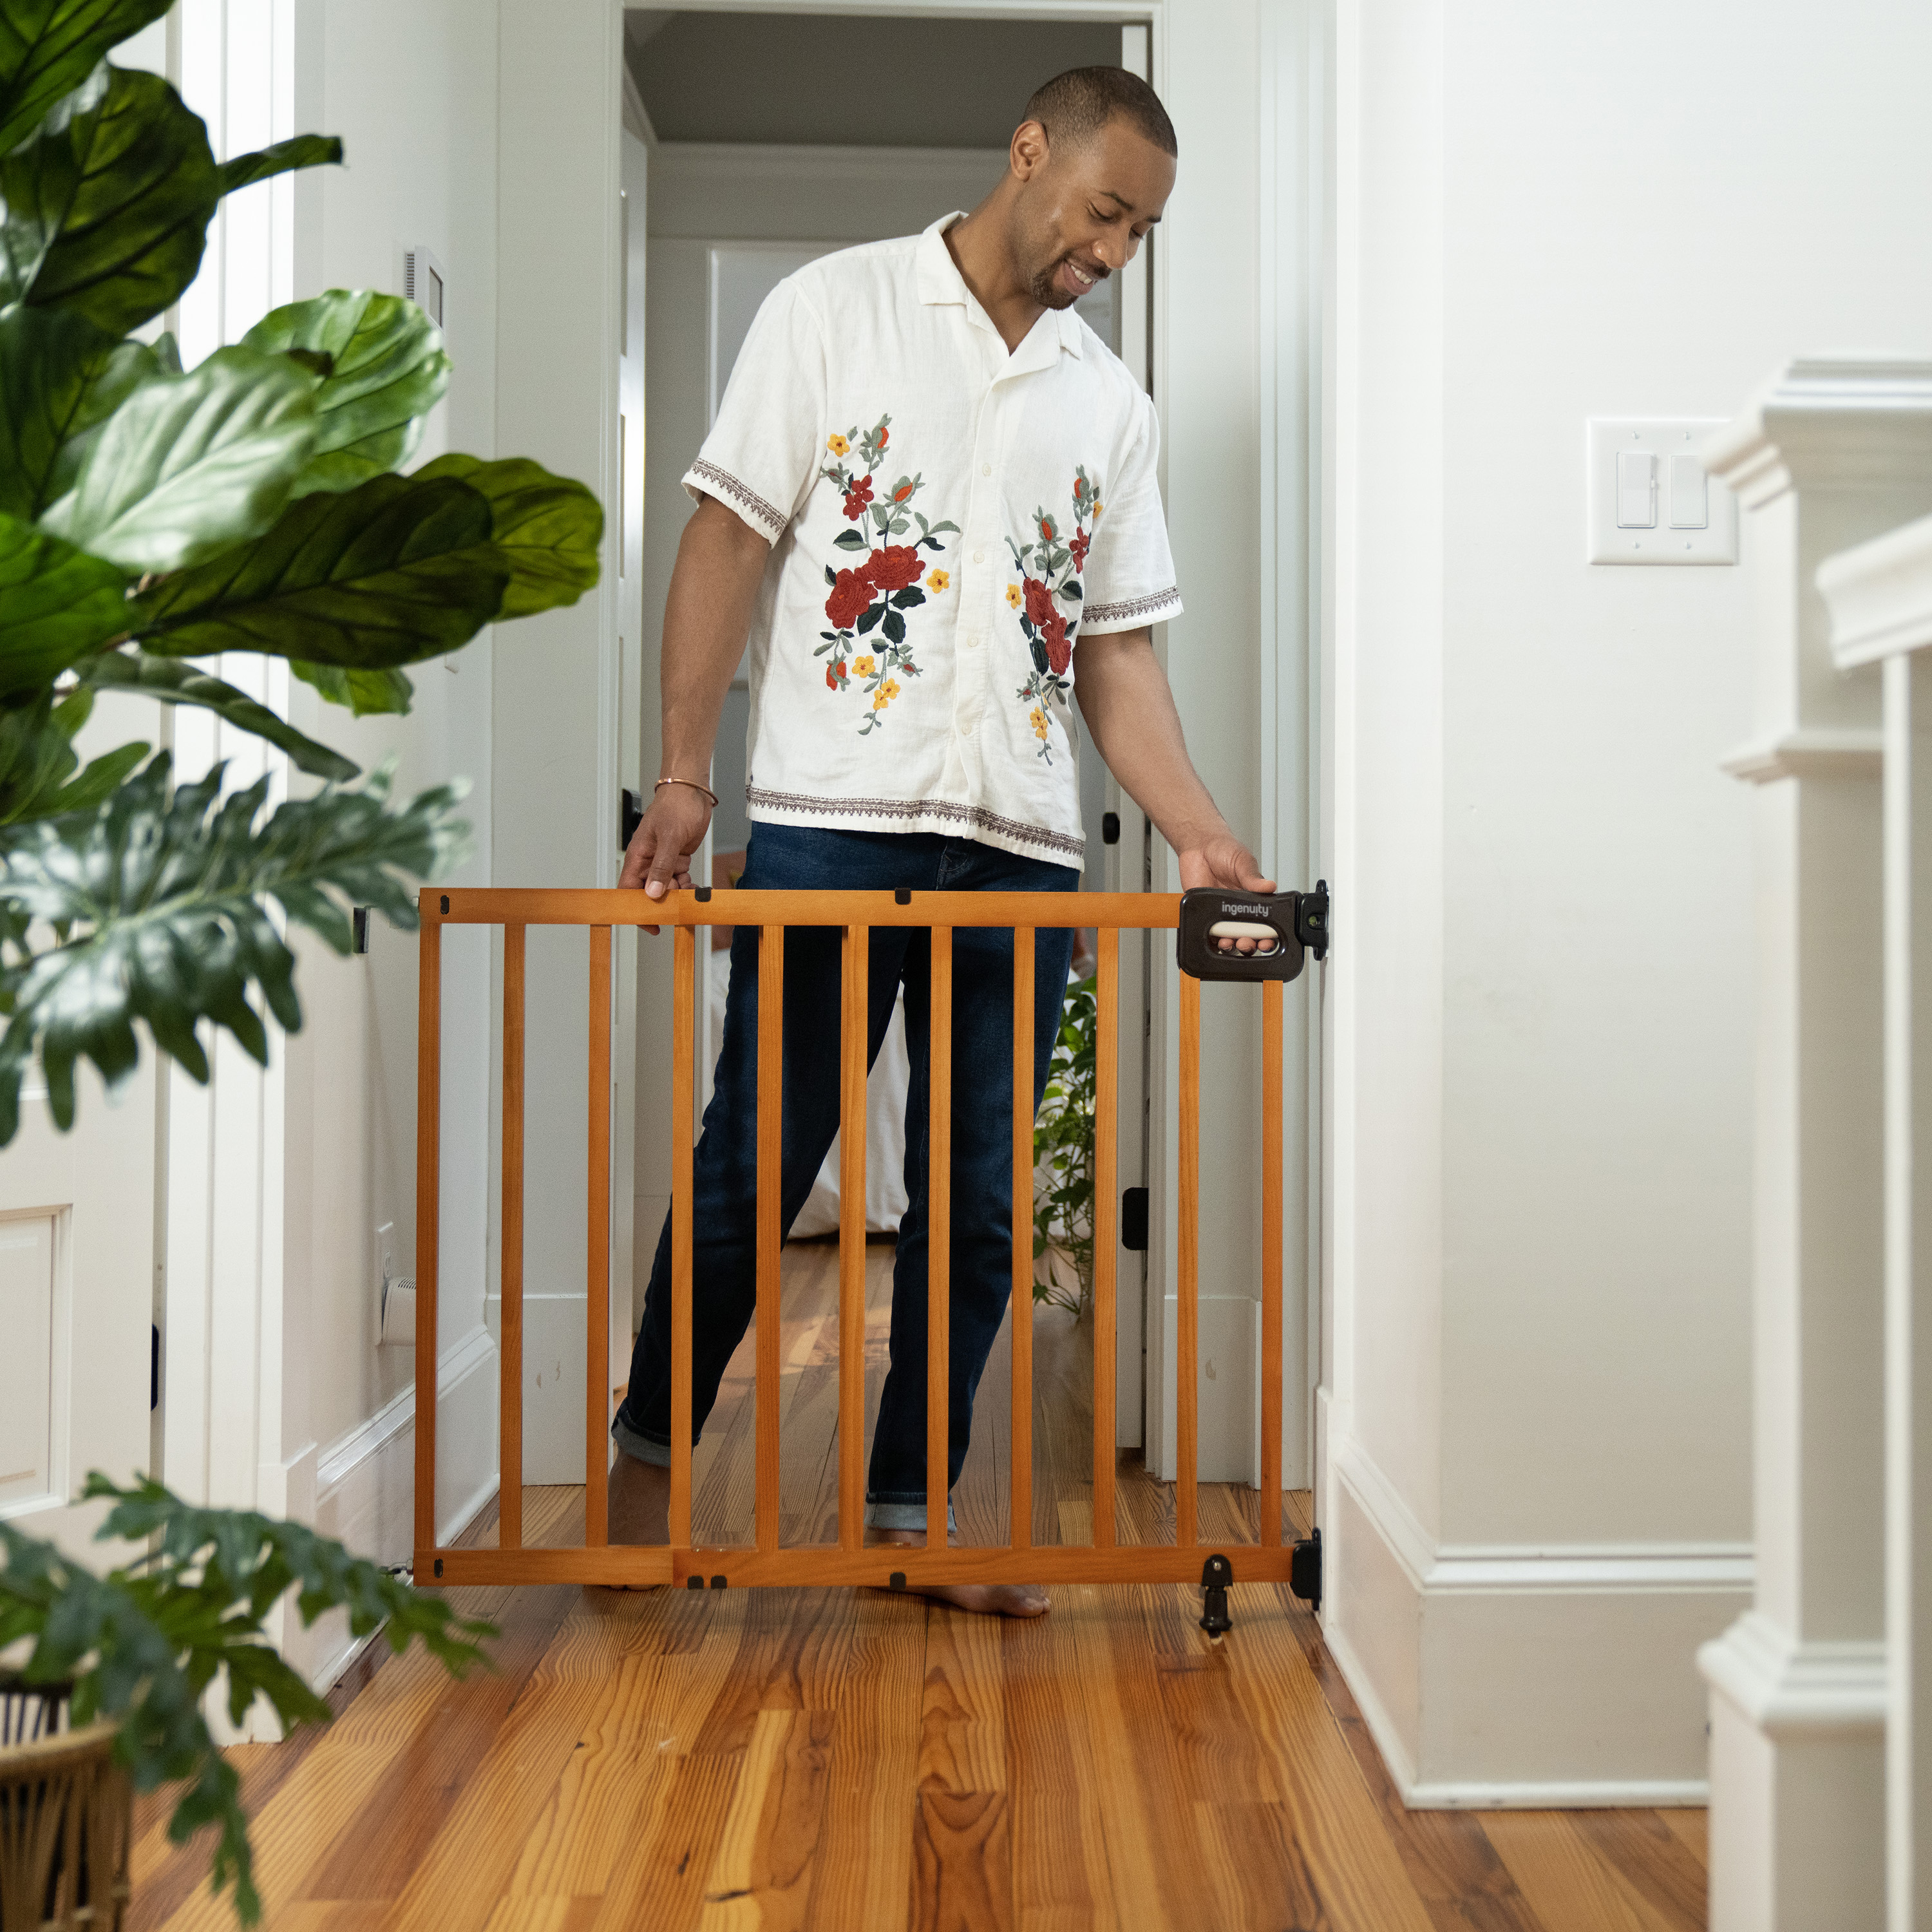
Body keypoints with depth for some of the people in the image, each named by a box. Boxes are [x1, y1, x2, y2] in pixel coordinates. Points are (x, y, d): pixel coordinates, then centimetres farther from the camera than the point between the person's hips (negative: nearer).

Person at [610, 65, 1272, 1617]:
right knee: (756, 1168, -1)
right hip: (830, 825, -4)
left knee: (982, 1201, 5)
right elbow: (730, 538, 1)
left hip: (1023, 850, 4)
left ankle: (911, 1512, 19)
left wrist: (1203, 839, 3)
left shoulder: (1111, 403, 18)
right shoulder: (837, 308, 7)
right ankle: (651, 1450, 20)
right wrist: (683, 771, -9)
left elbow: (1119, 651, 15)